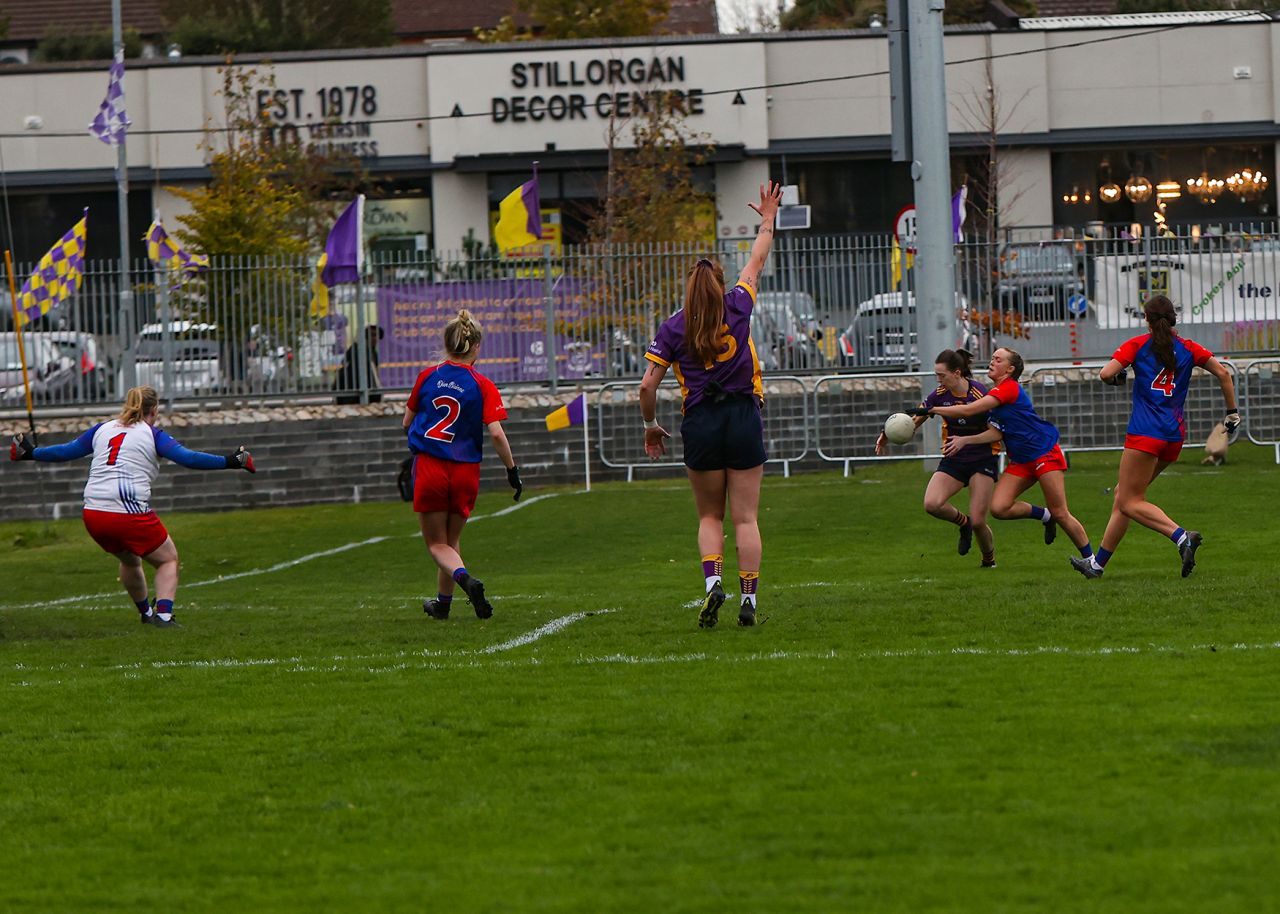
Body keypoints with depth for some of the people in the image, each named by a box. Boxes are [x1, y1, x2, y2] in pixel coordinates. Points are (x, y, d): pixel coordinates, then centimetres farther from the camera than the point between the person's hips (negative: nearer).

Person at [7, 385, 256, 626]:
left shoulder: (103, 429, 16)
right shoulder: (152, 434, 2)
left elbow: (66, 451, 23)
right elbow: (187, 458, -10)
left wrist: (31, 453, 38)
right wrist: (229, 462, -7)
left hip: (93, 515, 5)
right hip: (130, 514, -5)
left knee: (129, 560, 30)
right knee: (168, 560, 11)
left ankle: (146, 613, 41)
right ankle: (163, 614, -8)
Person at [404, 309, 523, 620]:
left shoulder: (427, 376, 1)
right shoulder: (483, 386, -6)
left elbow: (407, 422, 10)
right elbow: (496, 434, -13)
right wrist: (512, 471, -3)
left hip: (428, 467, 0)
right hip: (466, 472, 0)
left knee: (437, 544, 5)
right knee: (451, 541, 20)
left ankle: (465, 578, -23)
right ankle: (443, 601, 27)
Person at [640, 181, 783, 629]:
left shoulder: (674, 327, -1)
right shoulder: (737, 307, 1)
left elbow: (647, 385, -3)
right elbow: (756, 262, 17)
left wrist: (650, 425, 12)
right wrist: (767, 219, 32)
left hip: (701, 423, 0)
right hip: (744, 416, 0)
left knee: (709, 516, 13)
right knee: (745, 517, 2)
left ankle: (712, 581, -10)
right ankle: (748, 599, -3)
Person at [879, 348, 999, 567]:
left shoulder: (979, 395, -18)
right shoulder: (940, 395, -4)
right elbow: (915, 421, 4)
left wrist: (966, 440, -26)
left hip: (983, 460, -5)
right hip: (953, 460, 5)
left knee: (978, 522, -10)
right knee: (932, 504, -21)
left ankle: (989, 560, 21)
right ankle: (962, 522, 11)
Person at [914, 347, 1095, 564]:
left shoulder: (1009, 389, -17)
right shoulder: (994, 394, 13)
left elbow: (969, 410, -22)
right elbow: (997, 433, 7)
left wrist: (931, 410, -17)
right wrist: (965, 440, -2)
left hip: (1045, 454, -9)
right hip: (1020, 461, 9)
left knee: (1060, 514, -9)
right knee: (999, 508, -8)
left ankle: (1091, 559, 2)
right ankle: (1044, 515, 13)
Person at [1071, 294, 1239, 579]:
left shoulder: (1137, 345, -1)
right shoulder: (1188, 348, 10)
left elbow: (1106, 374, -12)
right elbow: (1223, 373, 8)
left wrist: (1117, 377, 12)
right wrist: (1232, 413, 16)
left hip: (1146, 433, -6)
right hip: (1175, 435, 6)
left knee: (1129, 502, -5)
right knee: (1123, 494, 16)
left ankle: (1181, 536, -27)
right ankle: (1098, 562, 19)